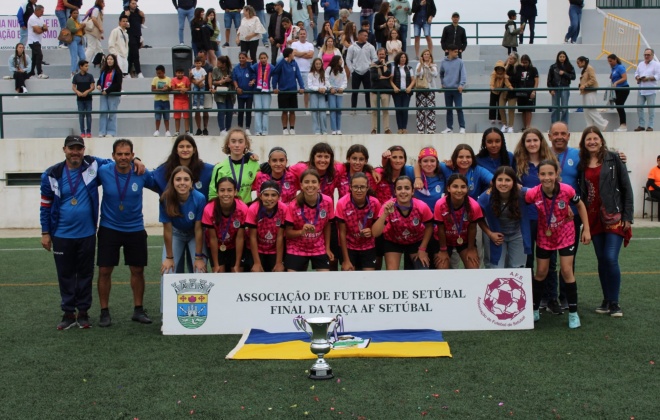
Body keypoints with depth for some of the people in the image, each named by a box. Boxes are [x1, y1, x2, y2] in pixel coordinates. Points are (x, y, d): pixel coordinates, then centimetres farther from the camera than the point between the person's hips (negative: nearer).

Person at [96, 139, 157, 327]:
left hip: (135, 229, 1)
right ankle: (104, 312, 13)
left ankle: (138, 310, 21)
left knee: (137, 270, 7)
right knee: (104, 271, 0)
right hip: (109, 228, -1)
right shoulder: (103, 172, -13)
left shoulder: (142, 173, -10)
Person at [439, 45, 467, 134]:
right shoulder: (443, 62, 6)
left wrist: (461, 84, -24)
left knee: (459, 108, -6)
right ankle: (449, 127, 16)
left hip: (457, 89, -3)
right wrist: (442, 83, 12)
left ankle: (462, 127, -1)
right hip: (447, 89, 3)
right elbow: (441, 74, 21)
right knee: (449, 109, 9)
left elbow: (463, 73, -12)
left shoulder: (460, 62, -3)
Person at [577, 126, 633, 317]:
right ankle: (606, 300, 18)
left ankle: (614, 303, 1)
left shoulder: (613, 158, -3)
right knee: (601, 260, 8)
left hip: (614, 216, -4)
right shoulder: (582, 164, 8)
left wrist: (627, 216, -7)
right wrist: (584, 219, 3)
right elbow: (582, 192, 11)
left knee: (611, 259, -11)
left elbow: (626, 187, -3)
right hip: (594, 217, 4)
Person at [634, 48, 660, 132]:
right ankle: (641, 125, 12)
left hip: (650, 90, -6)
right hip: (641, 90, 6)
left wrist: (648, 78, -19)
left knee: (651, 109, -2)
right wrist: (637, 78, -3)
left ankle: (650, 126, 4)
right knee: (639, 107, 4)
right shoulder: (640, 64, 17)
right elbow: (636, 73, 19)